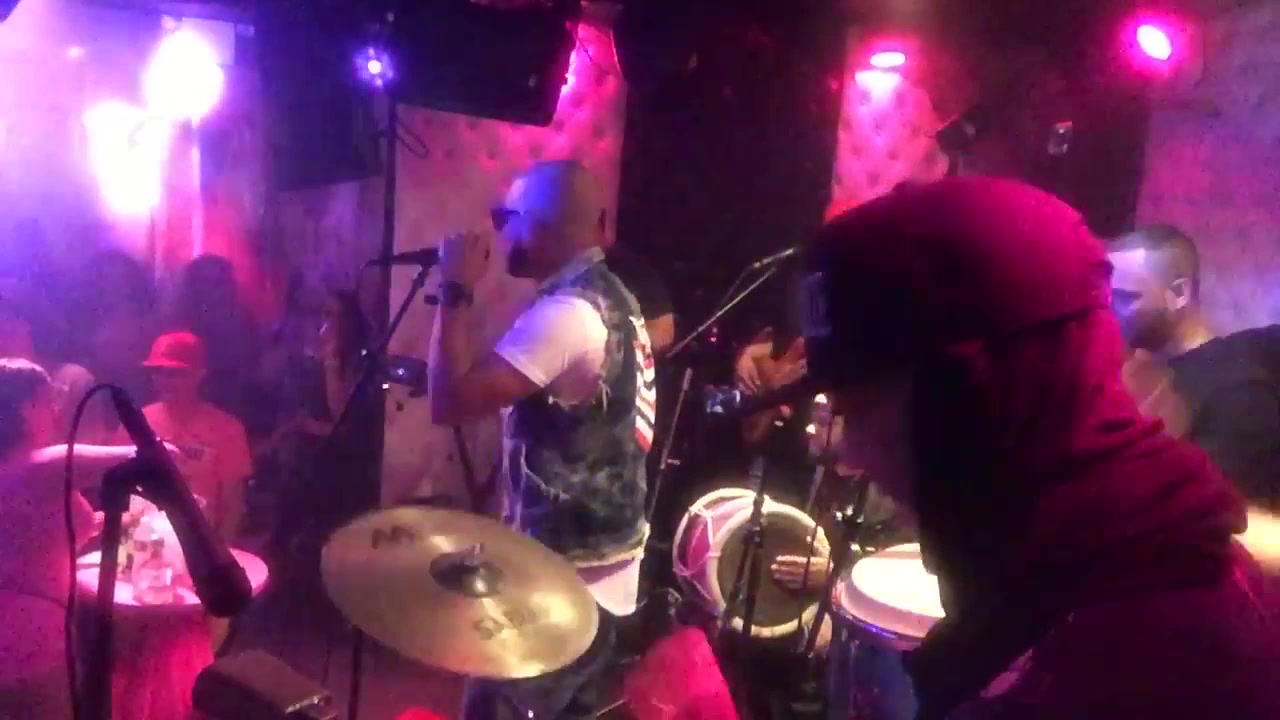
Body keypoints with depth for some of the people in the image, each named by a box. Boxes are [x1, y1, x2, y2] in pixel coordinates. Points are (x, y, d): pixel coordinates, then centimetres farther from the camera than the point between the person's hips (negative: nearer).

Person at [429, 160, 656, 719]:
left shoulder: (565, 313, -24)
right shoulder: (611, 297, 8)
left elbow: (451, 401, -26)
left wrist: (456, 291, -18)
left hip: (566, 572, -10)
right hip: (605, 559, 10)